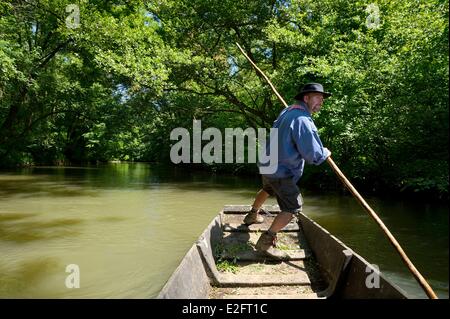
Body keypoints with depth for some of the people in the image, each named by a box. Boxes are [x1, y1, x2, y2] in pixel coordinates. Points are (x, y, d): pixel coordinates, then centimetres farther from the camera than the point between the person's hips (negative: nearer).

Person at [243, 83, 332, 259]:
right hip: (281, 172, -10)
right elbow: (313, 156, -24)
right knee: (293, 207, -6)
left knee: (267, 190, 34)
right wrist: (325, 153, -3)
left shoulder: (287, 111, 5)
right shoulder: (303, 120, -25)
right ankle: (265, 242, -6)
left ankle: (252, 215, 56)